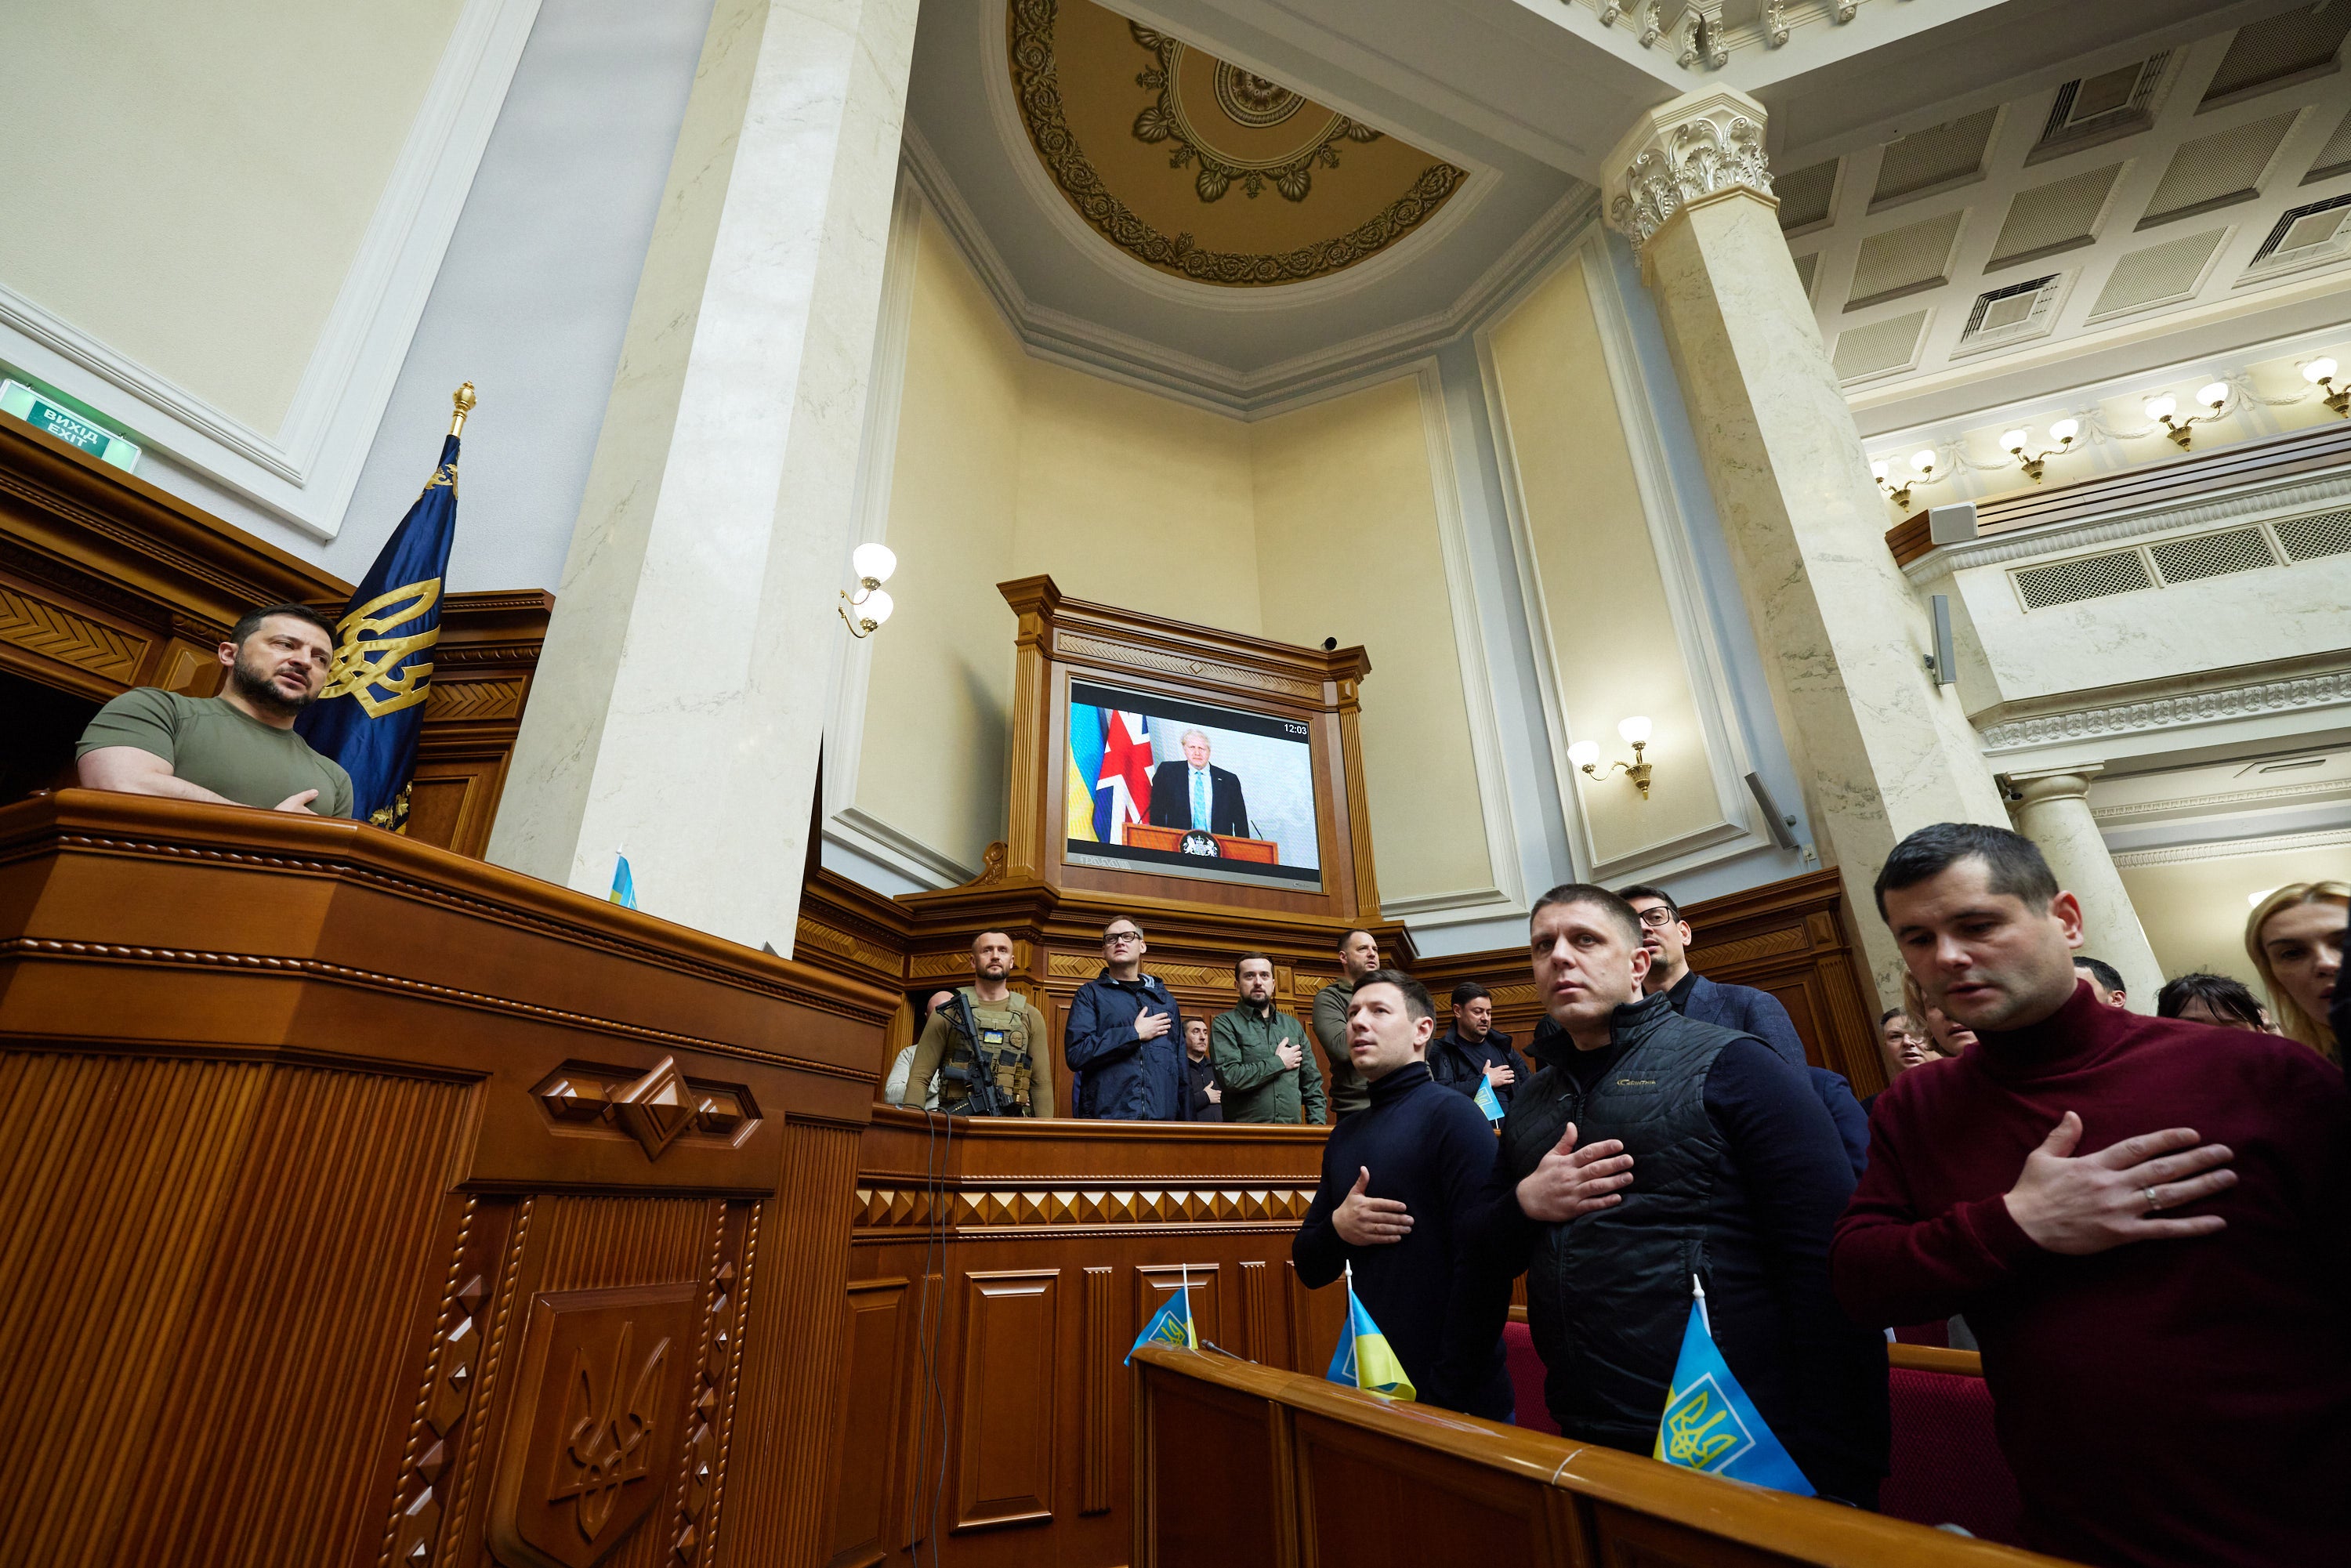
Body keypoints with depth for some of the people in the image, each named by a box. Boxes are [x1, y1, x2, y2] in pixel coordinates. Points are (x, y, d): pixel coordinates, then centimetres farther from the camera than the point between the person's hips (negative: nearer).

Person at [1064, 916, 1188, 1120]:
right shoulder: (1090, 994, 4)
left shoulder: (1165, 999, 15)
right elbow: (1075, 1053, -11)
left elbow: (1181, 1068, 15)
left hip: (1162, 1119, 3)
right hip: (1105, 1118, -3)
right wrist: (1135, 1034, -10)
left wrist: (1185, 1119, 9)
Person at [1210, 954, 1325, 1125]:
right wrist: (1280, 1063, -1)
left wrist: (1317, 1125, 6)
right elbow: (1230, 1078, -11)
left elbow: (1312, 1084, 20)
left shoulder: (1293, 1026, 18)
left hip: (1292, 1130, 4)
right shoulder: (1225, 1024, 3)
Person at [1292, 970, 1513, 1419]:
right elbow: (1310, 1271, 10)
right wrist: (1337, 1228, -11)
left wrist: (1446, 1392, -20)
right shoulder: (1344, 1137, 7)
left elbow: (1484, 1261, -22)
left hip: (1457, 1399, -6)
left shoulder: (1453, 1116, -14)